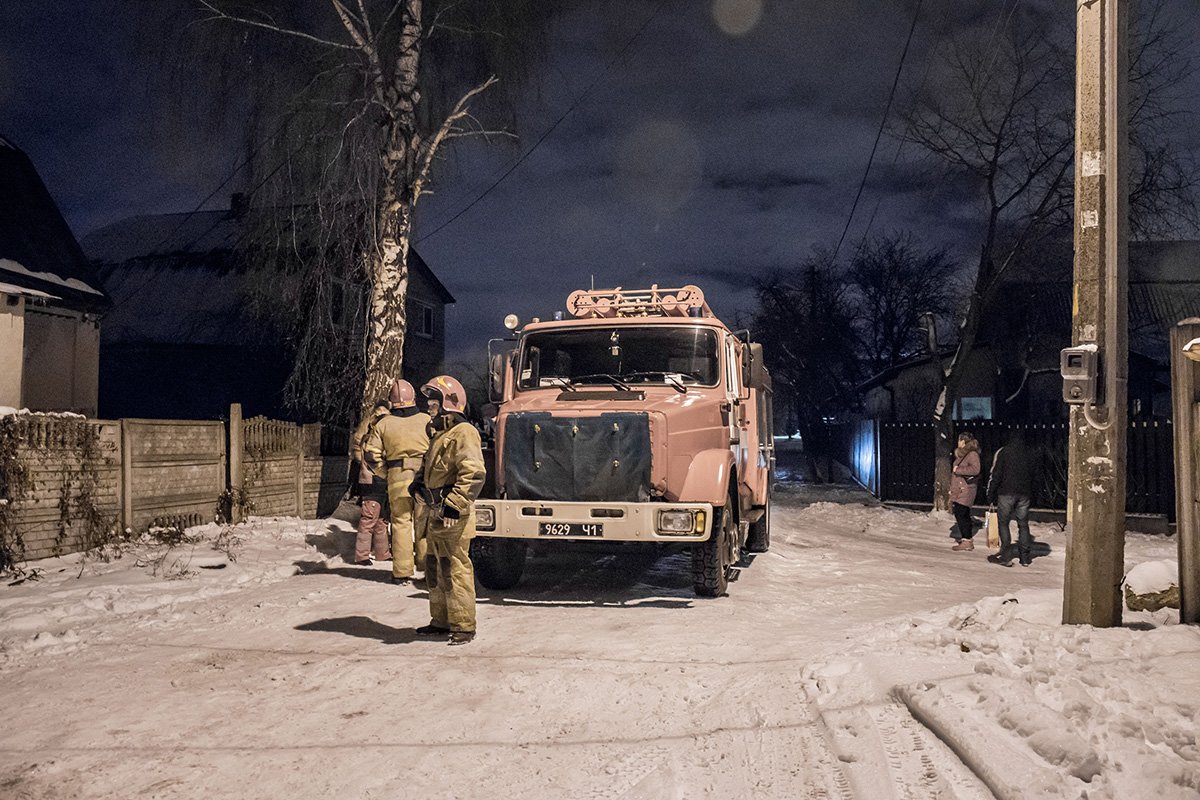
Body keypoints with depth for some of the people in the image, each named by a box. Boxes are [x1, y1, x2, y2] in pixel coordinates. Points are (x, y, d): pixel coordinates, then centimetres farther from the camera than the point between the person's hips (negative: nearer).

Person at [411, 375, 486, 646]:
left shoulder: (463, 433, -15)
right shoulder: (440, 433, 19)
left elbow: (474, 474, -25)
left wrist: (454, 504, -27)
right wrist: (420, 485, 14)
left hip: (453, 519, -11)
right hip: (435, 515, 11)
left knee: (455, 571, -7)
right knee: (435, 571, 17)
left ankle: (463, 626, 0)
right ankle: (441, 621, 28)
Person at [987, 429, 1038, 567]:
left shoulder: (1003, 452, -3)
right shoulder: (1032, 454, 8)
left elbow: (996, 475, -6)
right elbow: (1033, 475, 9)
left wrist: (991, 494, -1)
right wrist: (1030, 493, 12)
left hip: (1006, 493, -4)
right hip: (1025, 494, 4)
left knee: (1003, 523, 2)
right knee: (1023, 524, 10)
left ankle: (1006, 556, -3)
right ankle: (1025, 557, 11)